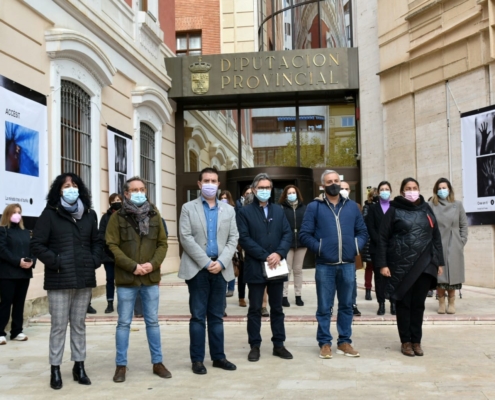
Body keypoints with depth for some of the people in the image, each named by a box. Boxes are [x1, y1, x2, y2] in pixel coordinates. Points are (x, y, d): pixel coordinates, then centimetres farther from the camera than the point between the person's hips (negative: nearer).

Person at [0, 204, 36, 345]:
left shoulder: (26, 232, 18)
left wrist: (32, 261, -9)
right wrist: (18, 261, -21)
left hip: (25, 273, 6)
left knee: (19, 303, 9)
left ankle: (17, 331, 15)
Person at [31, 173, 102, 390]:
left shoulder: (89, 214, 10)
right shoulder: (50, 214, -3)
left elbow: (97, 242, 17)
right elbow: (36, 244, -6)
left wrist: (94, 261, 2)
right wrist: (55, 262, -13)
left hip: (84, 279, 4)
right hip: (59, 280, -4)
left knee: (79, 325, 12)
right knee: (59, 326, 2)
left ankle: (79, 366, 21)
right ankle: (55, 370, 12)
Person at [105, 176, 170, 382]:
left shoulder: (154, 215, 7)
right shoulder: (117, 217, -2)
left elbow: (163, 243, 7)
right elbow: (112, 246, -8)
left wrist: (153, 263, -10)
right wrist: (133, 266, -16)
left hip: (151, 278, 3)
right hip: (126, 279, -2)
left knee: (152, 321, 11)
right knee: (124, 323, 6)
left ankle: (158, 363, 20)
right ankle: (121, 365, 16)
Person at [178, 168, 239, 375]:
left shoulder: (228, 210, 12)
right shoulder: (188, 208, 3)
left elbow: (233, 239, 5)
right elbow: (186, 238, -7)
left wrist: (221, 262, -11)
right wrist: (206, 263, -14)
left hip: (220, 269, 3)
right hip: (197, 268, -2)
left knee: (217, 316, 9)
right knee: (198, 316, 2)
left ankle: (218, 356, 17)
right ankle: (197, 359, 10)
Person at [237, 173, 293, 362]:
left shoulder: (279, 211, 12)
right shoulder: (244, 212, -1)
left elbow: (288, 234, 5)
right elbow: (244, 239, -10)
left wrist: (279, 253, -13)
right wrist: (265, 256, -15)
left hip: (276, 267, 4)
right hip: (255, 267, -3)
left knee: (277, 308, 11)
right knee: (255, 309, 5)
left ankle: (278, 344, 19)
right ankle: (255, 346, 13)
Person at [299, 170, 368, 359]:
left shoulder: (352, 206, 10)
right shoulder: (314, 207, 0)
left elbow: (362, 232, 13)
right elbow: (304, 235, -3)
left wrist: (356, 247, -3)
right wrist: (319, 248, -12)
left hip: (348, 265, 3)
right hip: (325, 265, -3)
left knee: (346, 305, 11)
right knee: (324, 307, 4)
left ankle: (344, 341, 22)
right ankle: (325, 343, 15)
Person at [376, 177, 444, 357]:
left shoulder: (426, 209, 9)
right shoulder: (394, 210, -2)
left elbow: (436, 236, 13)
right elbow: (383, 238, -4)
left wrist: (439, 261, 9)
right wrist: (382, 263, -10)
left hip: (424, 264, 3)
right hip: (401, 264, -3)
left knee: (418, 304, 8)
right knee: (404, 303, 5)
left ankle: (416, 341, 19)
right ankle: (406, 341, 15)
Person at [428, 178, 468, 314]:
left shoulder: (457, 204, 7)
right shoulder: (431, 205, 0)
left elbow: (464, 224, 9)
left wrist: (462, 241, 2)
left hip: (454, 246, 1)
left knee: (453, 273, 3)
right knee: (439, 274, 0)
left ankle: (452, 302, 14)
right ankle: (441, 302, 10)